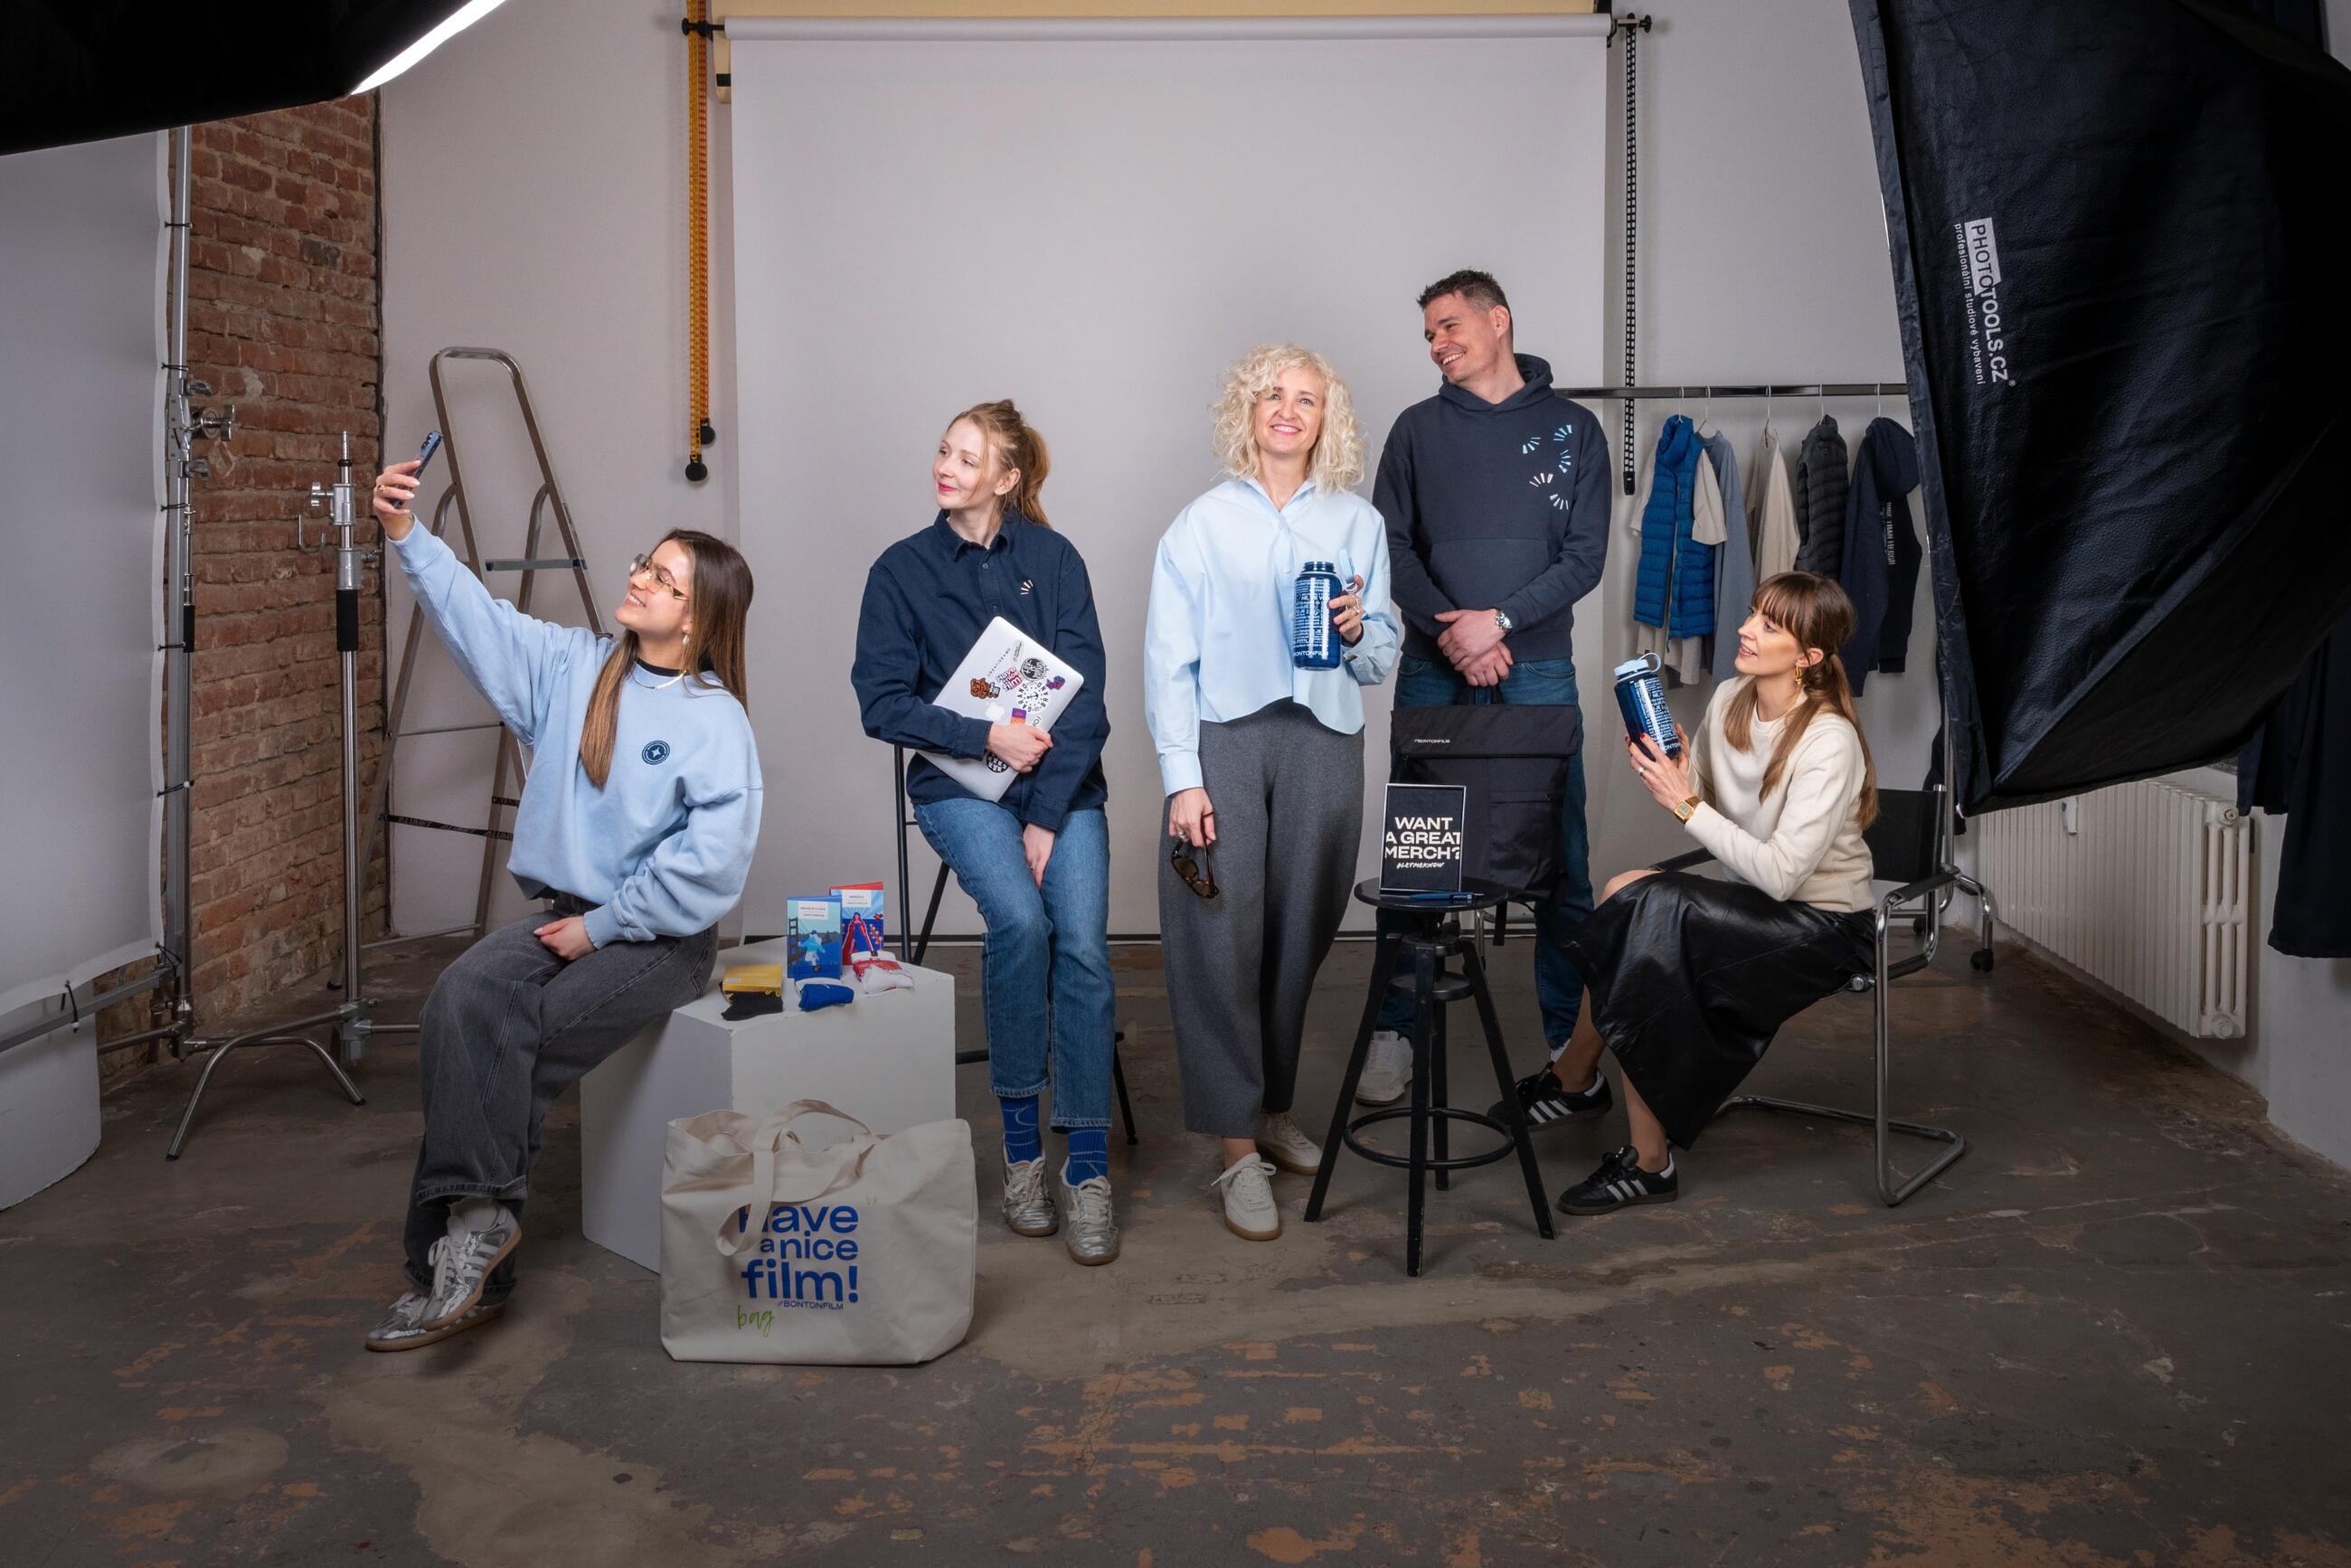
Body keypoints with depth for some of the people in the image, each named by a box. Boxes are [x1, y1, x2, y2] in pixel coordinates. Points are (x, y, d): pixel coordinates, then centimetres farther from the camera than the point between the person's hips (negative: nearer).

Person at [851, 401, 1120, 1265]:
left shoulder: (1053, 559, 4)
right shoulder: (902, 570, 5)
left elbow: (1085, 693, -2)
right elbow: (882, 702, 0)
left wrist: (1048, 817, -10)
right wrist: (989, 735, -14)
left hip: (1061, 783, 1)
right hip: (959, 785, -1)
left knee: (1083, 943, -22)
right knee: (1019, 920, -28)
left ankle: (1088, 1171, -14)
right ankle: (1020, 1143, -12)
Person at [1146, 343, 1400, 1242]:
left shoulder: (1358, 524, 13)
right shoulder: (1201, 525, 6)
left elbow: (1383, 661, 15)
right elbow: (1168, 661, 1)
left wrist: (1359, 630, -8)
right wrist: (1182, 780, -7)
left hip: (1322, 741, 2)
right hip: (1225, 740, -2)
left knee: (1301, 932, 6)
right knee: (1223, 939, -7)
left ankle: (1274, 1109, 25)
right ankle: (1240, 1151, -1)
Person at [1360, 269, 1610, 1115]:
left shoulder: (1571, 427, 6)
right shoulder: (1418, 429, 10)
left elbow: (1585, 556, 0)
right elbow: (1390, 544, 3)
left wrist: (1499, 620, -13)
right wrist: (1449, 631, -12)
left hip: (1538, 671, -1)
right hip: (1432, 671, 1)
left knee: (1561, 861, 0)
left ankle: (1568, 1046, 10)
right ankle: (1394, 1031, 15)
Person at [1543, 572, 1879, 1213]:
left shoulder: (1829, 742, -20)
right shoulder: (1728, 700, 1)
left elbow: (1781, 875, -25)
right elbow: (1701, 805, 7)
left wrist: (1686, 803, -25)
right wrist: (1668, 770, -13)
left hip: (1822, 925, -7)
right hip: (1751, 906, 7)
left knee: (1633, 896, -27)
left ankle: (1573, 1076, -5)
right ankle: (1647, 1161, -8)